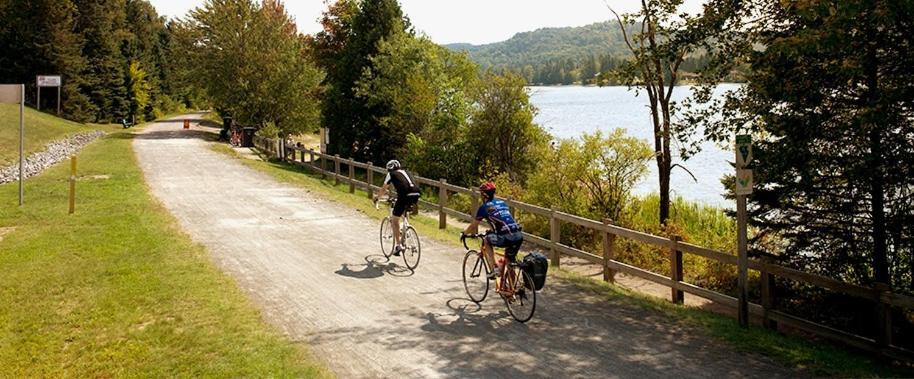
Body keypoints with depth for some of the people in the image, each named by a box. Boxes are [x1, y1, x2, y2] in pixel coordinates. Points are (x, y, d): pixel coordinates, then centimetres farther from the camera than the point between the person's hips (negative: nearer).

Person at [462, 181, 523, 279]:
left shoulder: (484, 207, 8)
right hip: (519, 236, 6)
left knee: (486, 241, 22)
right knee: (510, 262, 23)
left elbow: (474, 225, 18)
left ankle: (493, 269, 12)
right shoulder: (503, 203, 25)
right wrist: (492, 230, 56)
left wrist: (464, 233, 37)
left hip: (505, 238, -5)